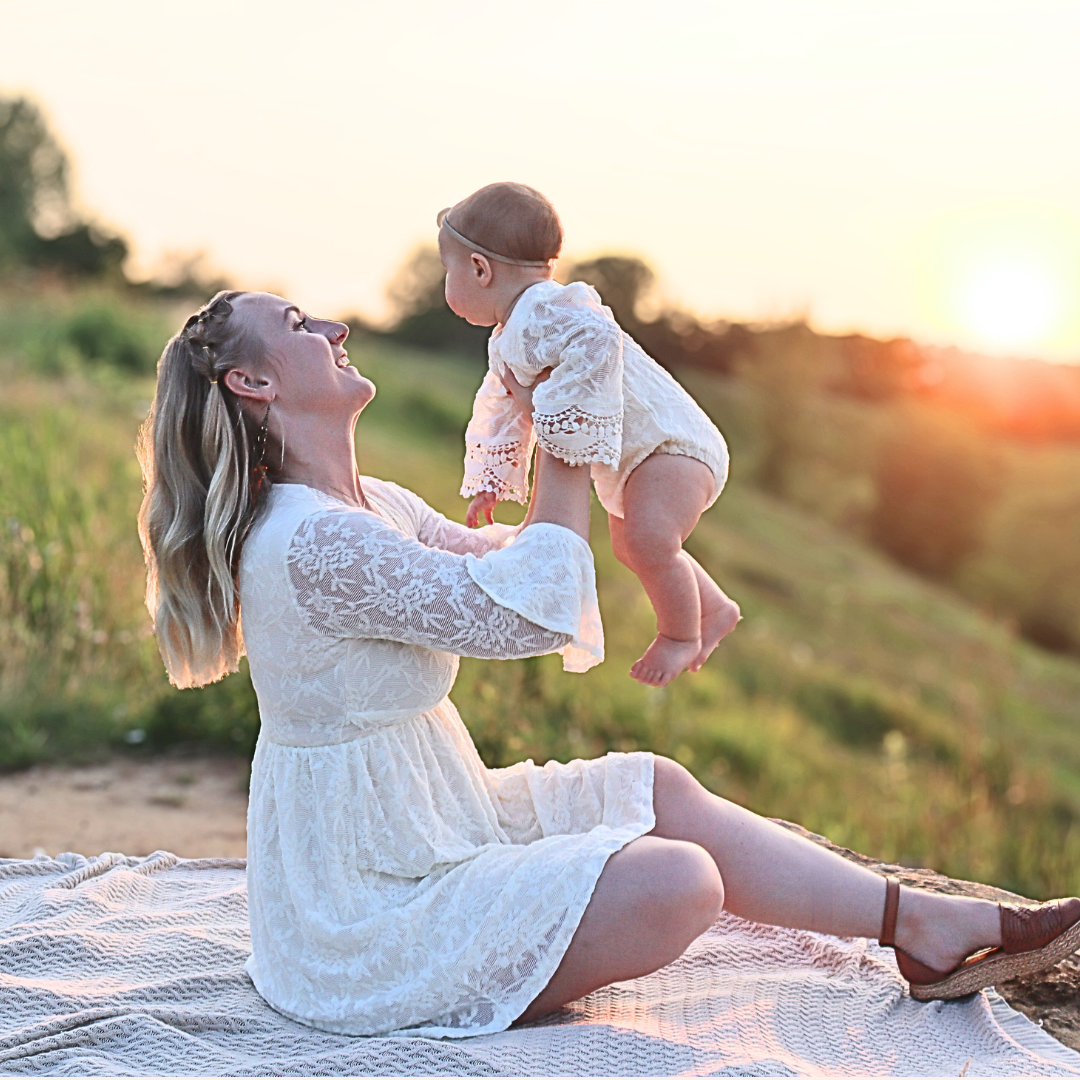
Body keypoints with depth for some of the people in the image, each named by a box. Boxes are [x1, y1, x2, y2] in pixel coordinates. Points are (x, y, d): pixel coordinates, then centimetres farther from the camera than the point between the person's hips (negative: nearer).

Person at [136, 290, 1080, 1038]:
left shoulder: (373, 505, 6)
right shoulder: (312, 543, -27)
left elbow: (499, 569, 20)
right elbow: (526, 615, -26)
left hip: (417, 822, 10)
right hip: (370, 909, -10)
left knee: (662, 789, 8)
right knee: (680, 884, -21)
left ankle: (926, 924, 16)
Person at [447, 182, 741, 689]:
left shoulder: (544, 311, -27)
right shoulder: (505, 344, 9)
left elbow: (598, 337, -48)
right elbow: (504, 410, 25)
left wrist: (562, 400, -39)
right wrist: (491, 480, 28)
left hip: (671, 443, -11)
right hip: (629, 462, 12)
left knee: (649, 539, -32)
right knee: (628, 545, 29)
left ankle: (682, 634, -7)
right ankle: (714, 610, 48)